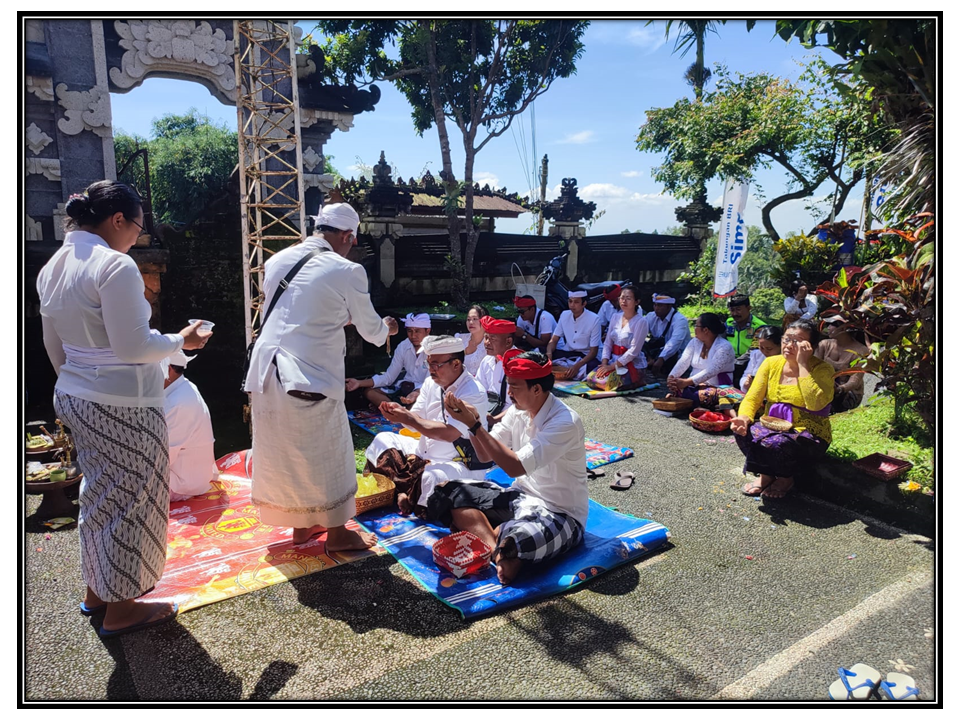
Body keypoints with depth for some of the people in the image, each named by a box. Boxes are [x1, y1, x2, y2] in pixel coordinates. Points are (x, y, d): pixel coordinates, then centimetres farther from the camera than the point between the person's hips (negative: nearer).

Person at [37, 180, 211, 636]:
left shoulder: (54, 266, 9)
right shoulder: (115, 265, -19)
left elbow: (54, 344, 16)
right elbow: (132, 346, -23)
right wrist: (181, 341, -7)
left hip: (75, 395, 9)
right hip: (122, 405, -9)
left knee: (100, 494, 22)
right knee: (129, 500, 6)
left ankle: (96, 592, 38)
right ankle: (120, 610, 21)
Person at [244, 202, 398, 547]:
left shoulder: (278, 260, 10)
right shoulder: (347, 271, -8)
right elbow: (371, 330, 4)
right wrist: (387, 328, 26)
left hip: (266, 372, 7)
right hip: (309, 377, -6)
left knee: (281, 451, 18)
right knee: (326, 454, 10)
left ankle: (301, 526, 35)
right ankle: (336, 533, 24)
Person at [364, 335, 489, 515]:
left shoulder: (473, 392, -20)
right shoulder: (431, 382, 4)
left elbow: (450, 433, -28)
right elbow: (418, 419, 4)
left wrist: (408, 419, -25)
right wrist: (399, 412, -19)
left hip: (460, 464, -8)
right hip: (424, 452, 8)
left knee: (430, 478, -36)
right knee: (383, 439, 4)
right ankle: (398, 492, -11)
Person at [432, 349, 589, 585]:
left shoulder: (565, 422, -24)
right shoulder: (518, 410, -1)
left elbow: (515, 467, -29)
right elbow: (485, 455, 5)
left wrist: (475, 425, -26)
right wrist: (473, 421, -13)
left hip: (560, 515, -8)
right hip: (521, 497, 8)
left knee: (511, 545, -40)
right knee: (450, 493, -7)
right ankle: (496, 548, -24)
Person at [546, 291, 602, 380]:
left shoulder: (594, 319, -14)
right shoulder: (564, 315, 2)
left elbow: (593, 351, -14)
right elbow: (554, 340, 3)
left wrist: (577, 366, -32)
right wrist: (549, 353, -22)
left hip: (585, 356, -3)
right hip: (567, 353, 4)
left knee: (594, 366, -40)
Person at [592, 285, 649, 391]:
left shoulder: (641, 321, -12)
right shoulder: (616, 317, 8)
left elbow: (633, 351, -17)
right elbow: (607, 344, 6)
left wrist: (612, 366, -19)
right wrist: (604, 364, -10)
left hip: (632, 365, -6)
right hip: (614, 361, 6)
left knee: (605, 383, -25)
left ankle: (637, 381, 1)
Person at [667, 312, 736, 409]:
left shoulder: (724, 347, -14)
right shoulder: (695, 342, 8)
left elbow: (711, 371, -27)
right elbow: (683, 362, -3)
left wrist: (687, 382, -37)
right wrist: (671, 377, -23)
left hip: (716, 387, -4)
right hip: (695, 385, 5)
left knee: (704, 396, -38)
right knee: (674, 387, -26)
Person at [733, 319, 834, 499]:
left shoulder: (822, 369, -11)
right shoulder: (771, 363, 3)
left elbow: (815, 404, -30)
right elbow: (752, 398, -2)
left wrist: (802, 364, -24)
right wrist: (744, 418, -25)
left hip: (809, 435, -4)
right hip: (772, 428, 4)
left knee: (777, 443, -35)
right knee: (744, 431, -28)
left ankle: (786, 479, 1)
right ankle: (766, 475, 0)